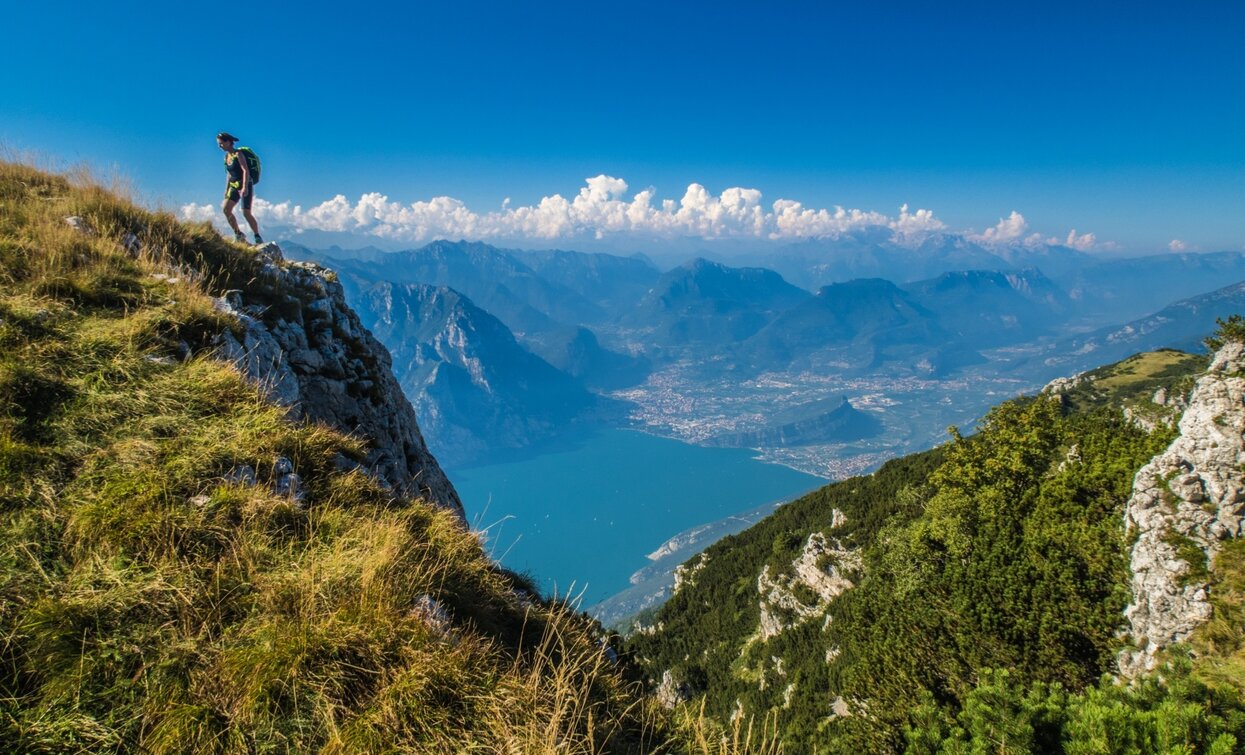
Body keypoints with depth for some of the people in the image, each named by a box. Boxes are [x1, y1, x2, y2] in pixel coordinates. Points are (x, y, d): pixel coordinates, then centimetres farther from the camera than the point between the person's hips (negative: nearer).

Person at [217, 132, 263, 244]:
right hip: (234, 186, 8)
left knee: (246, 213, -13)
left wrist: (245, 187, -29)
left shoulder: (238, 154, -12)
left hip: (245, 185, -8)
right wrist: (227, 189, 17)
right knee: (226, 209, -6)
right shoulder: (226, 156, 12)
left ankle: (258, 238, -3)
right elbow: (229, 174, 19)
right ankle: (238, 234, 4)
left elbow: (246, 171, -20)